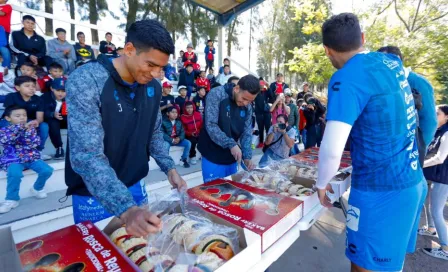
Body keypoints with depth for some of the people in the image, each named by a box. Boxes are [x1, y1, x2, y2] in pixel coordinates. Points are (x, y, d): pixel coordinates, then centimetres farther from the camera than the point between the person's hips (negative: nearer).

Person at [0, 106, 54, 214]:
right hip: (13, 159, -2)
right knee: (15, 173, -34)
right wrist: (21, 127, -30)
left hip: (31, 157, 3)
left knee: (47, 170, -19)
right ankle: (12, 199, -10)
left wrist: (28, 130, -20)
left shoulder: (30, 128, 6)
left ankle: (37, 188, 13)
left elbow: (34, 144, -7)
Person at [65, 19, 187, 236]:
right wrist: (125, 209, -40)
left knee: (140, 243, 23)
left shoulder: (153, 87, -4)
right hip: (93, 197, -5)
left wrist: (169, 168, -6)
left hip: (135, 187, 5)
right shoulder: (86, 80, -23)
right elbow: (86, 155, -30)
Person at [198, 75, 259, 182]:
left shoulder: (248, 106, 2)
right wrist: (231, 144, -27)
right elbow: (210, 125, -22)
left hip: (231, 157, 6)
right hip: (213, 157, -5)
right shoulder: (216, 94, -15)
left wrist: (247, 156, -8)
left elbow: (247, 132, 4)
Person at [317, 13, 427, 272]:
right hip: (413, 182, 8)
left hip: (381, 190, -8)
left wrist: (322, 183, -8)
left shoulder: (347, 79, -20)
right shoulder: (392, 62, 6)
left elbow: (332, 150, -26)